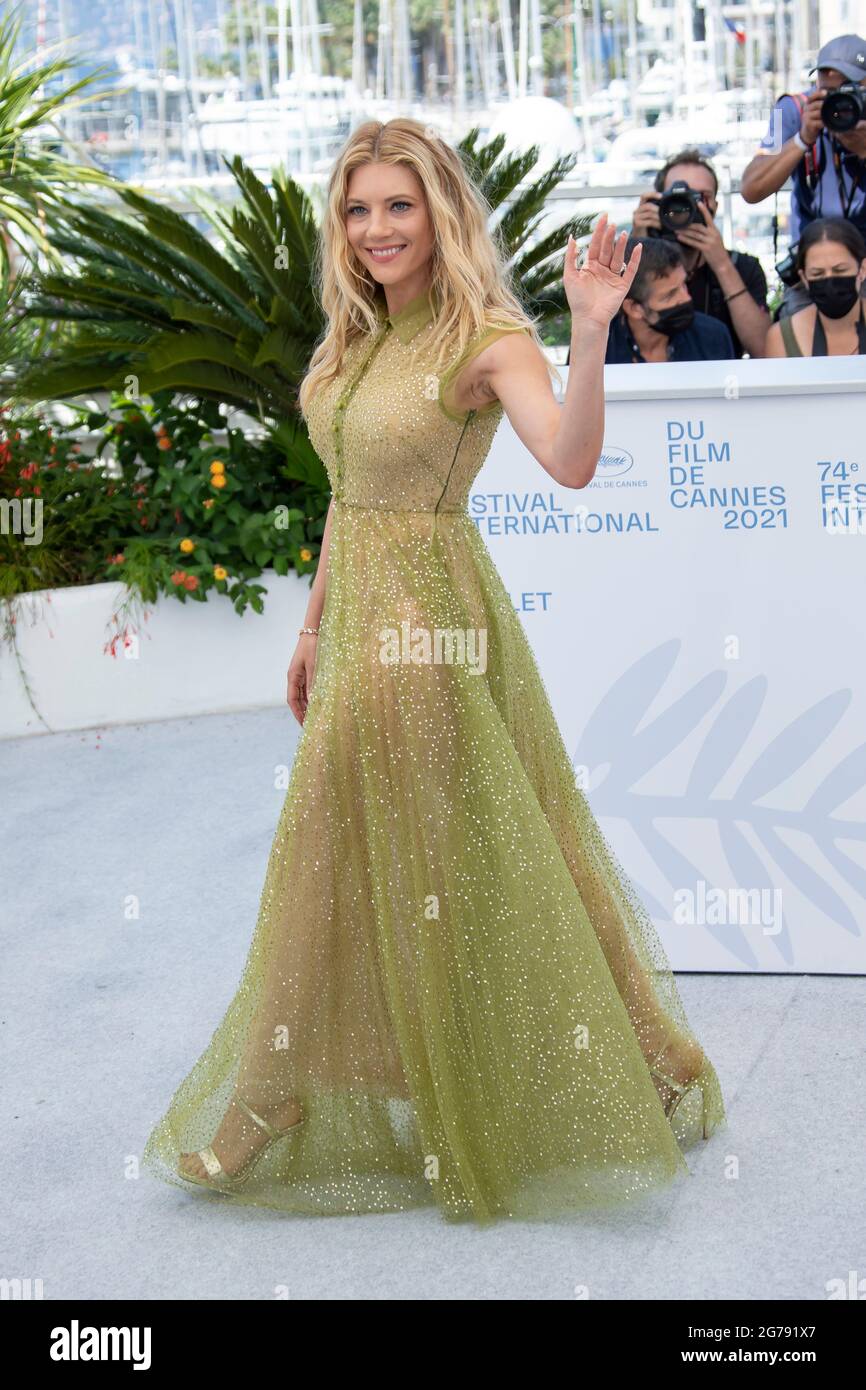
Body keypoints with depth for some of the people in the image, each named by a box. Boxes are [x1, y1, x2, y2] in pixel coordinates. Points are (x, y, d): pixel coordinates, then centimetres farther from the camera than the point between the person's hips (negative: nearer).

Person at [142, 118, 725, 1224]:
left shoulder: (486, 337, -13)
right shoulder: (355, 340, 11)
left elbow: (571, 464, -30)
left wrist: (590, 333, -42)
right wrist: (313, 627, 18)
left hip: (433, 615, -8)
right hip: (356, 613, 8)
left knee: (448, 856, 1)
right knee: (349, 862, 14)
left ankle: (492, 1108, 17)